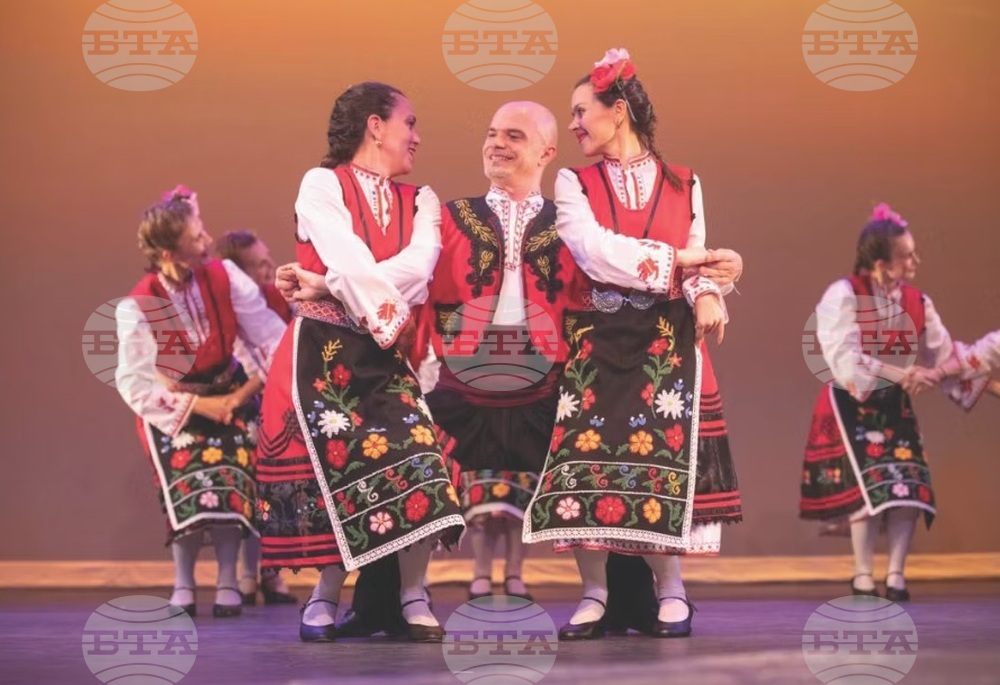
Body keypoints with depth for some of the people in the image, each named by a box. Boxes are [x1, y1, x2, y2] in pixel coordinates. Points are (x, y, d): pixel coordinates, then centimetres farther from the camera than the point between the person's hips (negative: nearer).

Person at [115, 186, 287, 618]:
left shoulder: (224, 277, -17)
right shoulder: (137, 308, -23)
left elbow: (271, 335, -17)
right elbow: (136, 386, -21)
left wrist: (248, 390, -25)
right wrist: (198, 405, -22)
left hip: (227, 394, 2)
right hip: (171, 407, -2)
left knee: (230, 477, -17)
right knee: (188, 482, -18)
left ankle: (227, 582, -3)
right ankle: (183, 584, 2)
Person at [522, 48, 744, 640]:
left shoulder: (683, 184, 9)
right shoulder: (574, 182, 6)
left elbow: (697, 260, 2)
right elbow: (593, 251, -11)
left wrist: (706, 294, -21)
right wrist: (673, 261, -14)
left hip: (668, 339, 0)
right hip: (597, 339, 0)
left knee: (663, 453, -6)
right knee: (587, 450, -8)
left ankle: (671, 590, 5)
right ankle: (595, 592, 2)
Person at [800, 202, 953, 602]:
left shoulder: (917, 303, 3)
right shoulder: (843, 296, -15)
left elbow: (945, 355, 3)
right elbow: (846, 359, -24)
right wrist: (902, 375, -29)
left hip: (895, 405, 5)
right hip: (852, 406, -5)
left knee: (909, 486, -6)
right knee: (869, 485, -13)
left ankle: (896, 575, 0)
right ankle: (863, 576, -2)